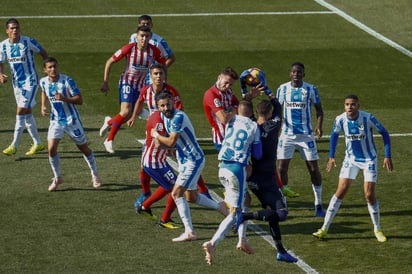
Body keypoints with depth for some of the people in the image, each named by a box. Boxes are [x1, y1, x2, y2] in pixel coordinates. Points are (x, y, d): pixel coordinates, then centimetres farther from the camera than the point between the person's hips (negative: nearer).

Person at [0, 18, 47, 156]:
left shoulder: (28, 42, -14)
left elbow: (43, 53, -1)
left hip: (30, 82, -6)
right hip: (17, 83, 6)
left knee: (21, 112, -13)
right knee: (27, 113, 12)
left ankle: (14, 145, -10)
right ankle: (38, 143, 24)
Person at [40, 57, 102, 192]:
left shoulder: (67, 81, -20)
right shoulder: (44, 82, -5)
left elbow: (80, 100, -21)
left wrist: (64, 98, -35)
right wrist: (43, 106, 5)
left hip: (71, 119, -3)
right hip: (56, 120, 3)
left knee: (84, 148, 9)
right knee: (51, 149, -12)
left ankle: (95, 175, 30)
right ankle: (57, 178, 7)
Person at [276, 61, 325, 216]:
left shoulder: (310, 89, -2)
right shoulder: (283, 89, 2)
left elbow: (319, 109, 5)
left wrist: (319, 125, -12)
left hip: (306, 134, -1)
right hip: (287, 134, 1)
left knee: (313, 168, 1)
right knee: (281, 168, -6)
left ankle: (318, 204, 15)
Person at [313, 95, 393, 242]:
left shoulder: (368, 118, -22)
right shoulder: (340, 119, -13)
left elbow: (384, 133, -11)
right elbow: (334, 135, 8)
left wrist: (387, 156, -15)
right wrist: (331, 157, 5)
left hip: (369, 160, -2)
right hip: (351, 159, 2)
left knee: (369, 195, -8)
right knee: (340, 191, -6)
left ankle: (377, 229, 12)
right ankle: (325, 228, -2)